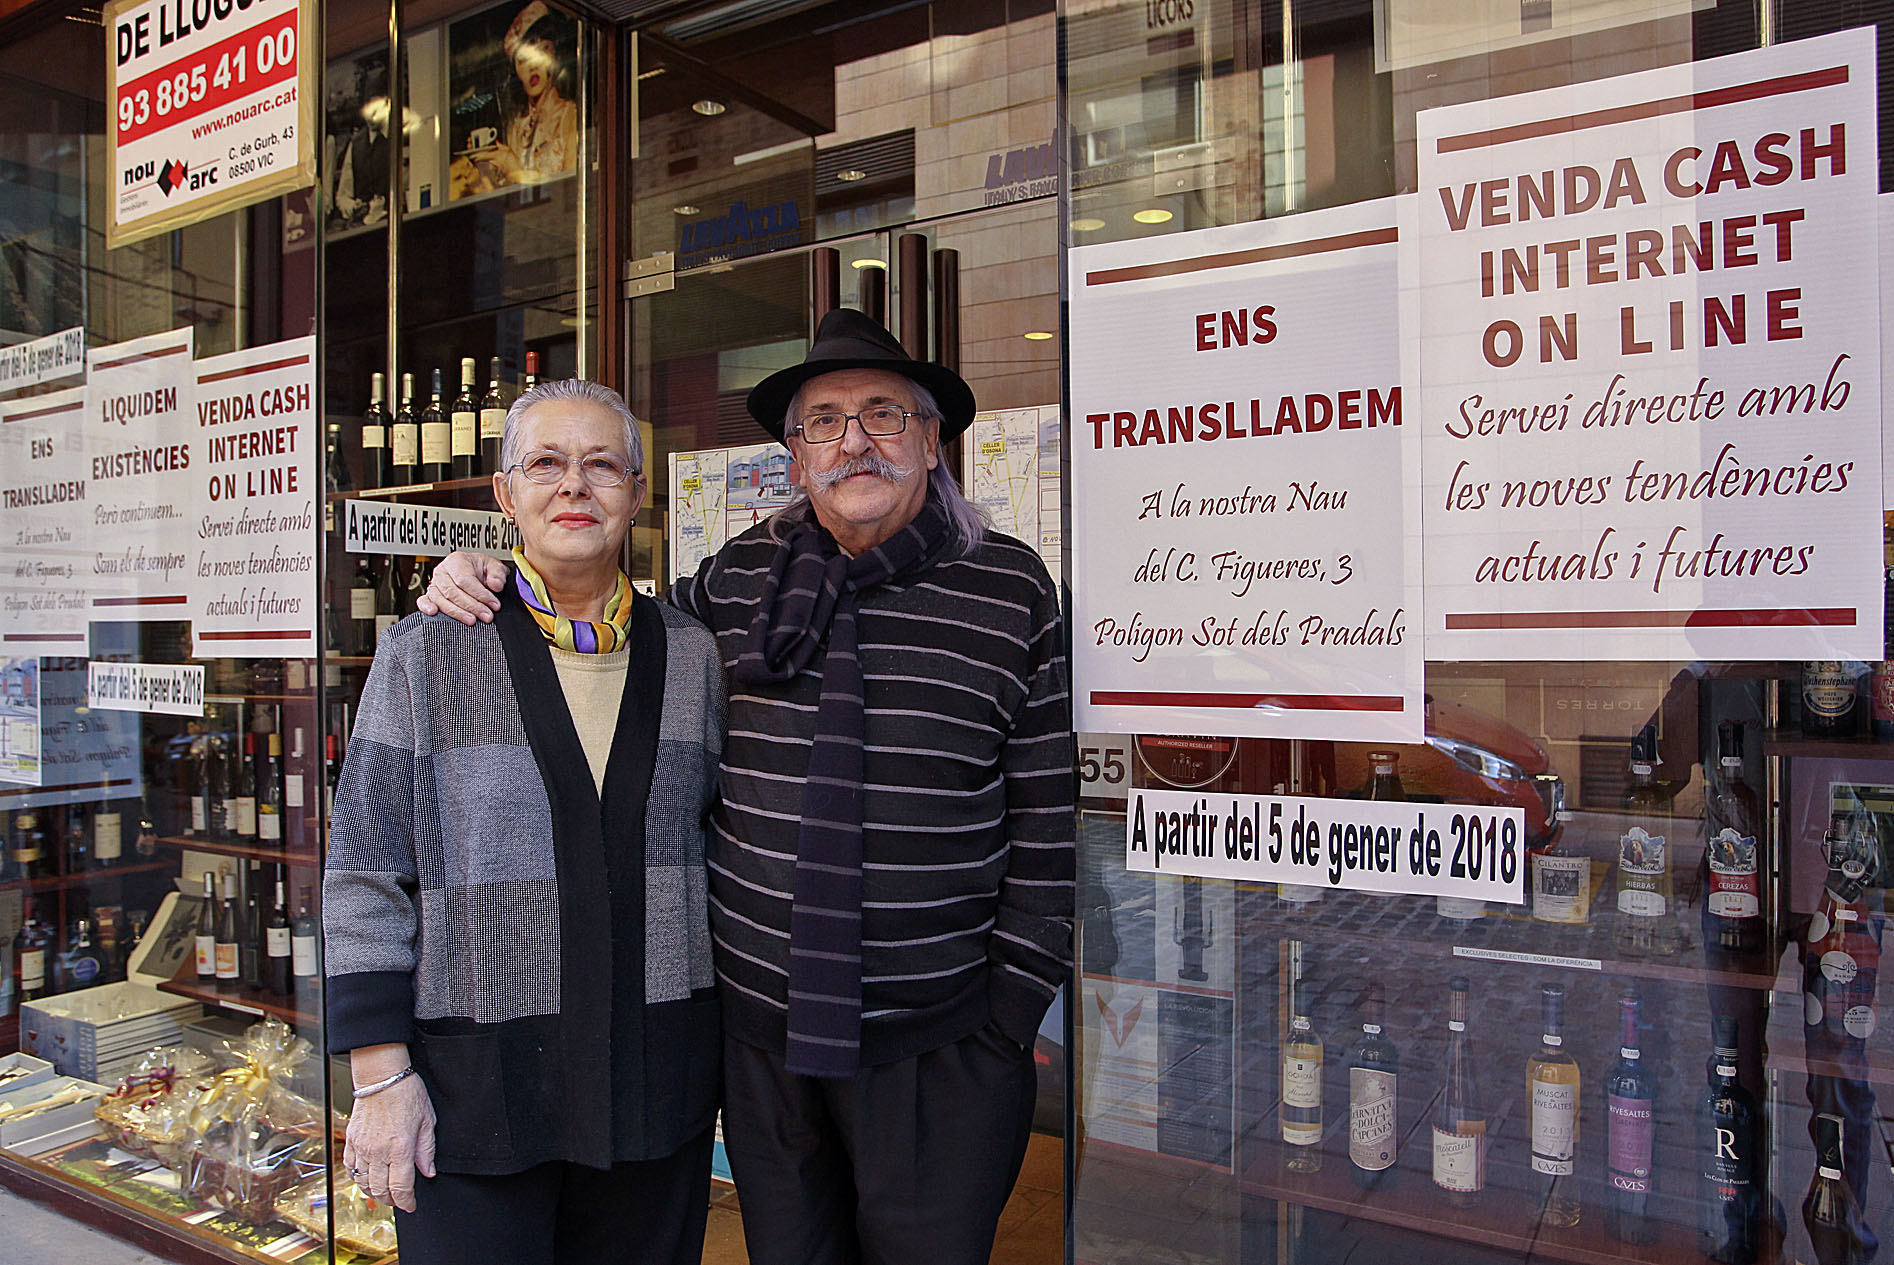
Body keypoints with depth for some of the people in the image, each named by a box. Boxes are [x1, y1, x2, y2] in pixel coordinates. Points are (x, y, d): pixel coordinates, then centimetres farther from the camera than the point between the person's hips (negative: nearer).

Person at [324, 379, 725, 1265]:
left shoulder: (691, 655, 4)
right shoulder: (427, 656, -3)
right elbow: (366, 877, -3)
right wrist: (381, 1076, -7)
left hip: (657, 1081, 3)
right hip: (472, 1083, -2)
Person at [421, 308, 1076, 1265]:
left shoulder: (1010, 588, -5)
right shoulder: (742, 577, 2)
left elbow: (1044, 819, -4)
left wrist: (1013, 1014, -5)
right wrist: (480, 588, 6)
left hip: (934, 1044, -3)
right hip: (760, 1028, 3)